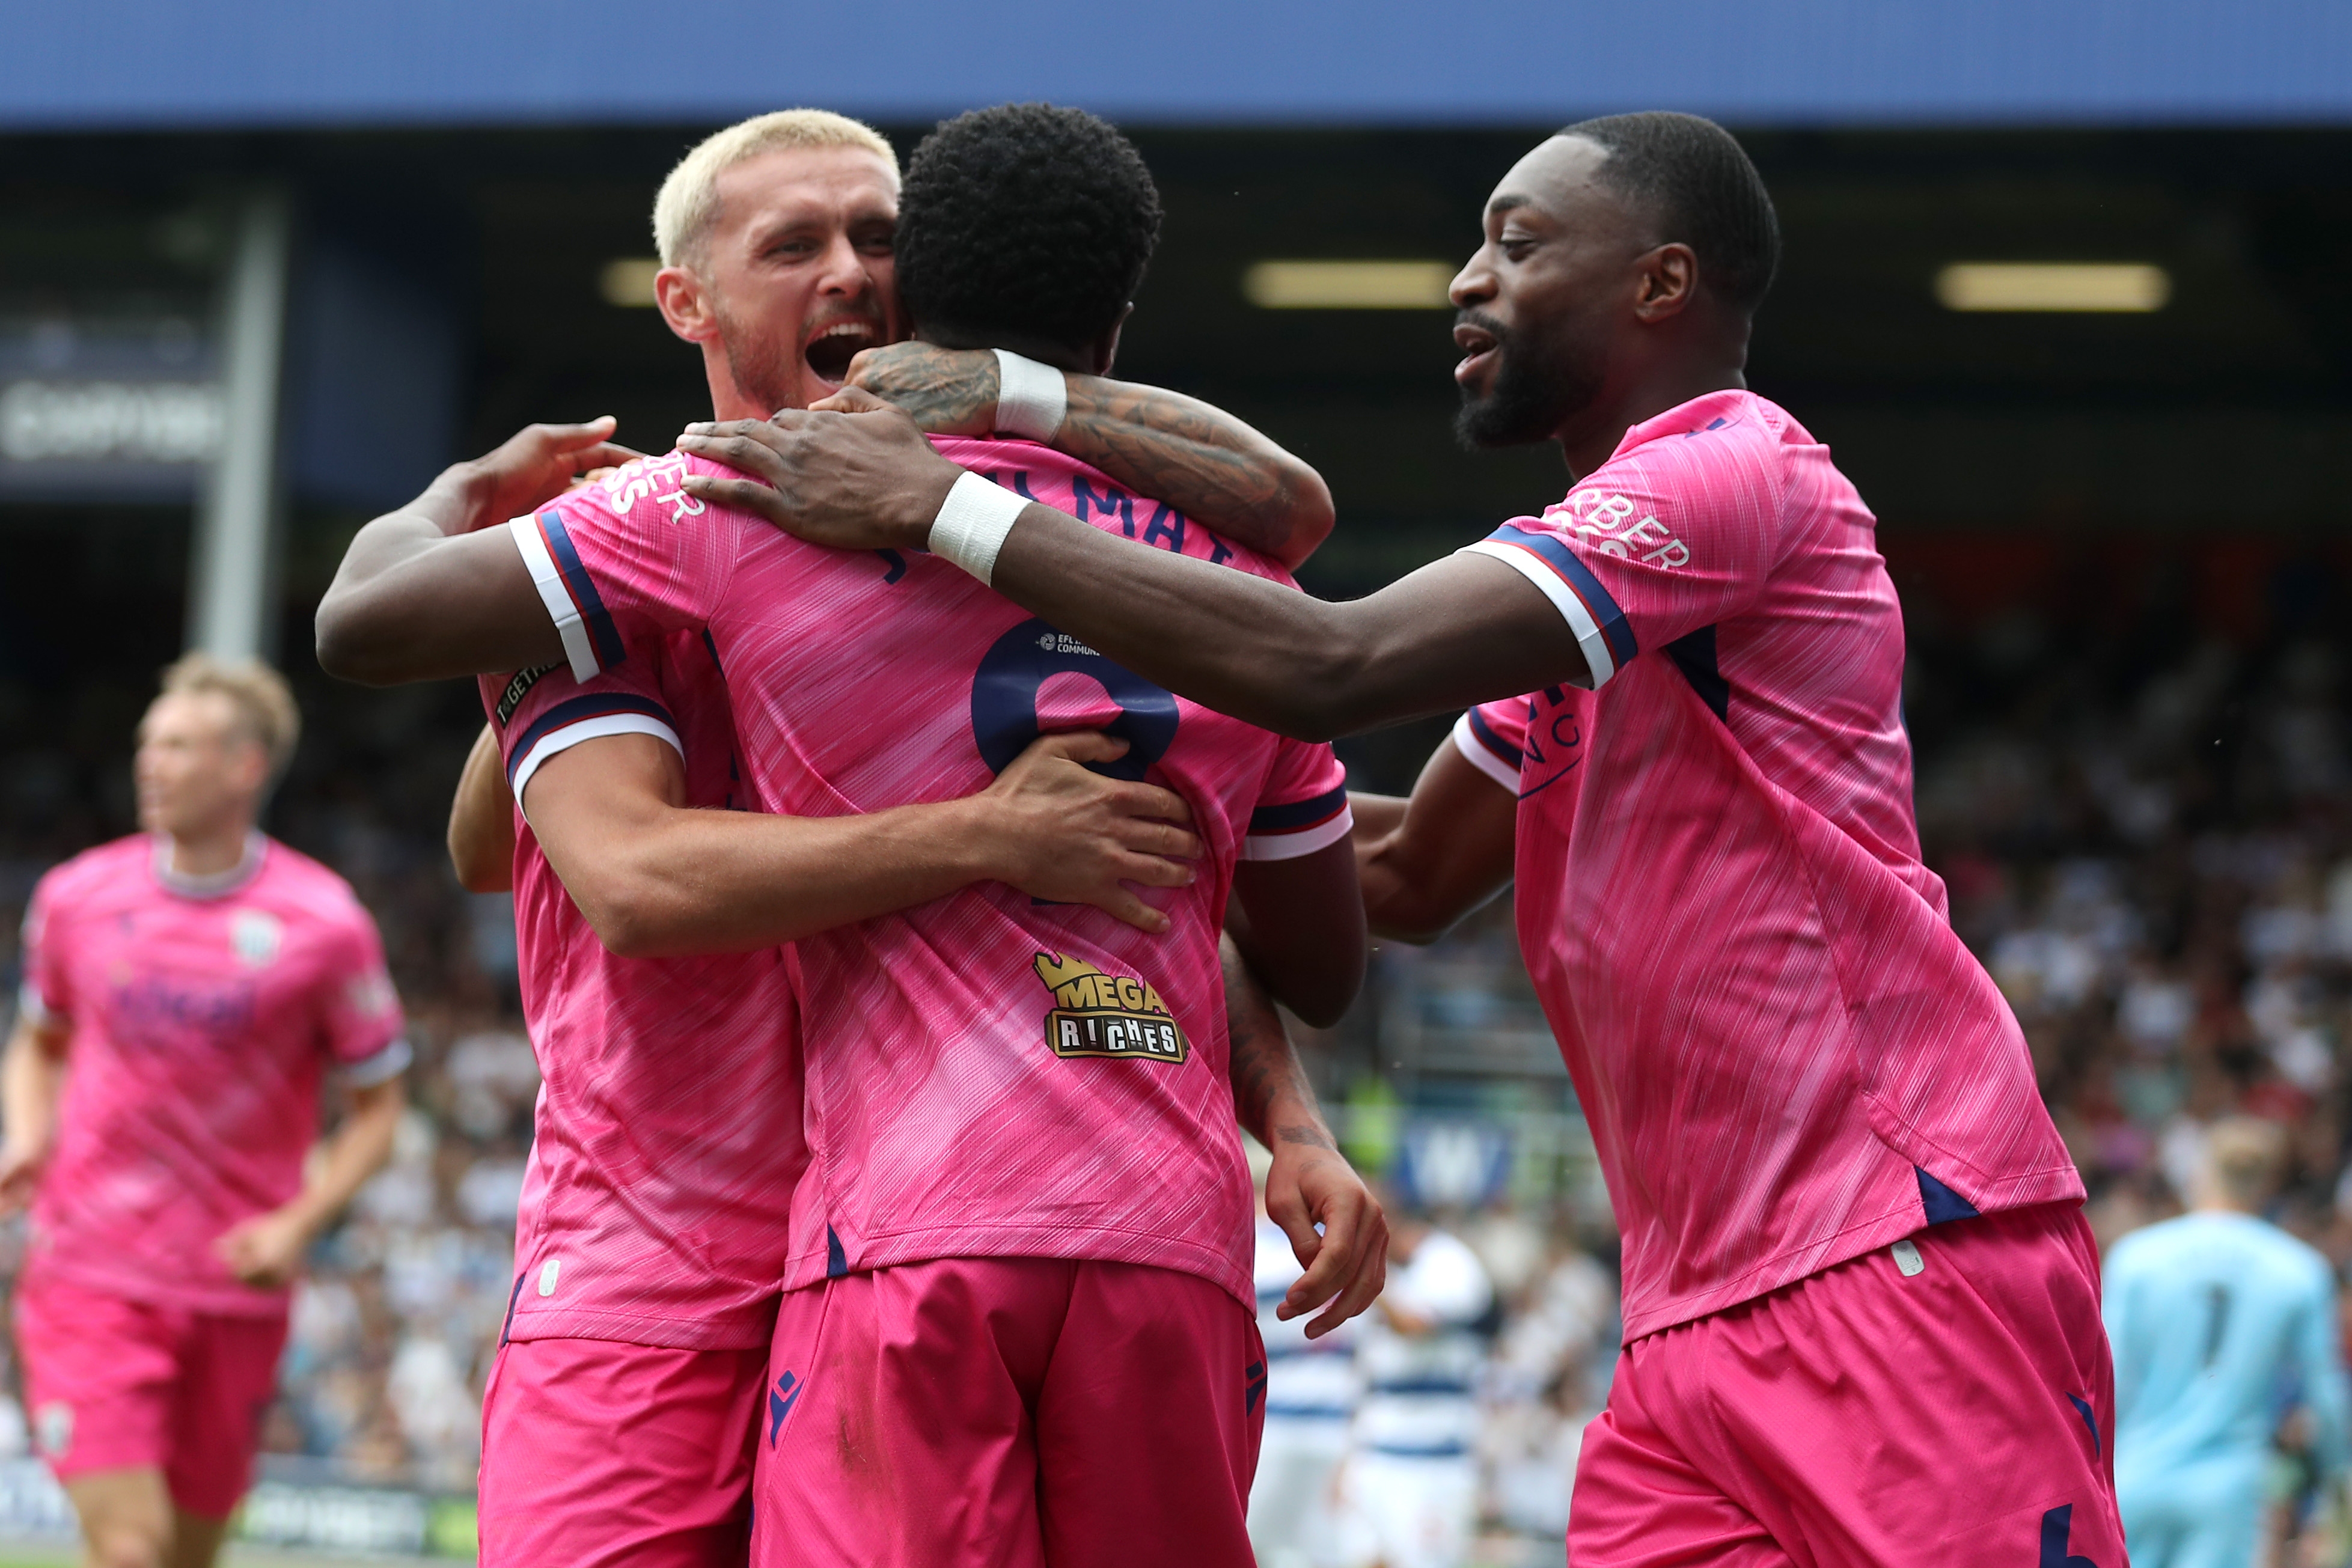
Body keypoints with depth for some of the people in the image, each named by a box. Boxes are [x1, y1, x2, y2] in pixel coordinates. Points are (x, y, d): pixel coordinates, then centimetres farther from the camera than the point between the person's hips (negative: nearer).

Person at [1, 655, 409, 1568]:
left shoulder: (322, 924, -5)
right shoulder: (77, 896, 3)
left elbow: (376, 1106, 3)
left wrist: (297, 1225, -12)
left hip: (235, 1292, 0)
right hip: (89, 1277, 0)